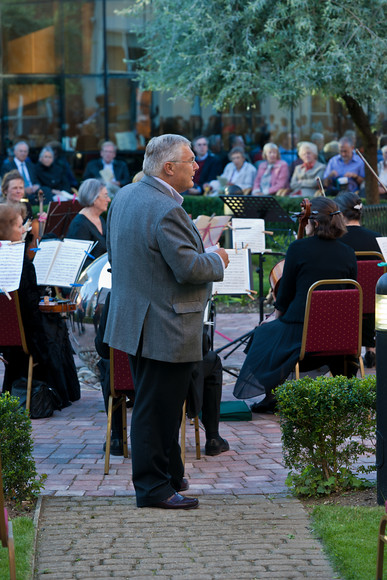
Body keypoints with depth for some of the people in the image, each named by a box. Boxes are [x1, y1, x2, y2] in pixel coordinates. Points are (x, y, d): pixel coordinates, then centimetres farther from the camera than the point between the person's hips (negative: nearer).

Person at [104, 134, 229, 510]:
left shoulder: (124, 196, 9)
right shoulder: (166, 211, -23)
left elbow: (114, 253, 18)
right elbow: (189, 268, -24)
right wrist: (217, 260, -6)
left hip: (132, 319, 10)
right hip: (165, 328, -10)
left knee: (156, 404, 19)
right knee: (158, 406, -2)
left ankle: (169, 475, 30)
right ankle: (154, 488, 5)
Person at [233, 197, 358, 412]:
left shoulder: (298, 249, -9)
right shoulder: (348, 253, 3)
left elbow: (285, 295, -3)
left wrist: (278, 317, 18)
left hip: (300, 331, -4)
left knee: (264, 333, 27)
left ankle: (272, 395, 25)